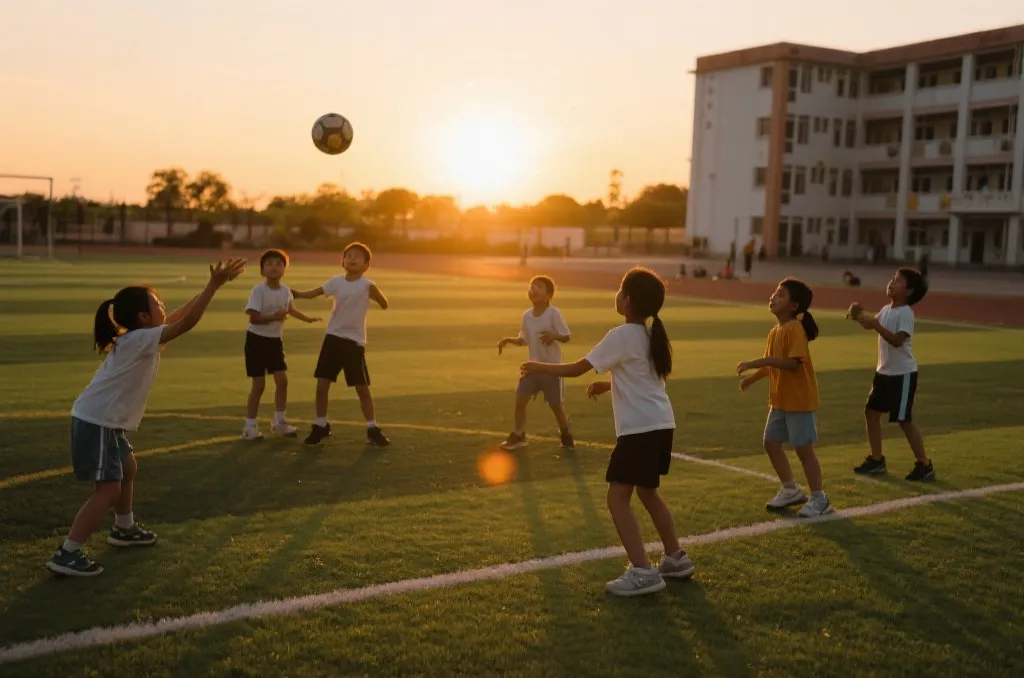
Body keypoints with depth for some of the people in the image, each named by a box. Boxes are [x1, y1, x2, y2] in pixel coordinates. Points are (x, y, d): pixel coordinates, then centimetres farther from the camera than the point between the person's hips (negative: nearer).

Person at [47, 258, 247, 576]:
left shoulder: (137, 337, 10)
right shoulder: (141, 339, -18)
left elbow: (179, 315, 20)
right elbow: (186, 322, -26)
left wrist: (210, 285, 18)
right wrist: (214, 285, -25)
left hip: (106, 421, 10)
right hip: (95, 422, -10)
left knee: (127, 468, 25)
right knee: (108, 489, -8)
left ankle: (124, 529, 42)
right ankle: (67, 554, -6)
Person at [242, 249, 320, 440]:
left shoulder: (285, 291, 0)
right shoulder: (258, 290, -19)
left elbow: (290, 309, 21)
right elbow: (254, 318, -24)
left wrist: (308, 319, 24)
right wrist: (274, 317, -34)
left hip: (275, 340, 6)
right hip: (257, 339, -5)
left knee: (282, 380, 3)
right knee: (259, 384, -3)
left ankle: (279, 422, 18)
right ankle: (250, 426, 9)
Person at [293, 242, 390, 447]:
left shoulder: (367, 285, -10)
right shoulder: (336, 281, 1)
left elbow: (385, 305, -15)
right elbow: (313, 293, 1)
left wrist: (376, 294, -32)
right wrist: (295, 293, -13)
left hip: (354, 341, -3)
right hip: (333, 337, 3)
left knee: (362, 387, 2)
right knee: (322, 385, 3)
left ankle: (372, 429, 14)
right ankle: (321, 426, 19)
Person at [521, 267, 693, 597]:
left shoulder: (622, 335, -12)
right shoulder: (651, 335, 13)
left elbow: (577, 368, -9)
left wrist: (539, 367, 3)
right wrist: (609, 385, 21)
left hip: (640, 429, -9)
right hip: (661, 425, 9)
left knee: (618, 498, -7)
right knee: (647, 492, 23)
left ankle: (642, 572, -11)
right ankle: (676, 558, 32)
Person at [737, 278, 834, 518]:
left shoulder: (795, 329, -19)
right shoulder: (774, 331, 9)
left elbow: (793, 363, -27)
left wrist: (760, 361, -29)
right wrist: (752, 378, 7)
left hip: (799, 400, -9)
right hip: (779, 400, 9)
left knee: (803, 448, -2)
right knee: (771, 443, 13)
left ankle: (819, 499, 10)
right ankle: (791, 489, 28)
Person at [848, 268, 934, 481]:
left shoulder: (906, 313, -18)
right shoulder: (887, 309, 8)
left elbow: (897, 340, -29)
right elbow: (871, 324, 15)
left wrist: (876, 325, -33)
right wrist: (859, 315, -5)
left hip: (903, 374, -9)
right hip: (884, 371, 9)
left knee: (904, 420, -6)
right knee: (871, 411, 12)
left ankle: (925, 465, 5)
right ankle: (876, 460, 22)